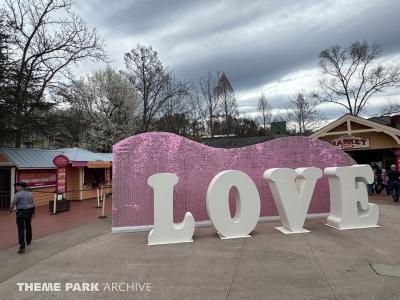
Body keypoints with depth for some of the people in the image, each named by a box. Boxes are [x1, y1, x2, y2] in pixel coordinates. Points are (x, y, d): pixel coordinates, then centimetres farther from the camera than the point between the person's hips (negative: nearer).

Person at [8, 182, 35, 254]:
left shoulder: (18, 194, -12)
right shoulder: (29, 193, 8)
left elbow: (13, 204, -11)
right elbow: (33, 204, 13)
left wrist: (10, 211, 9)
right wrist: (33, 213, 23)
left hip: (21, 212, -6)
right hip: (29, 212, 6)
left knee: (21, 229, -6)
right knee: (28, 226, 24)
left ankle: (22, 247, -13)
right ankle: (28, 241, 43)